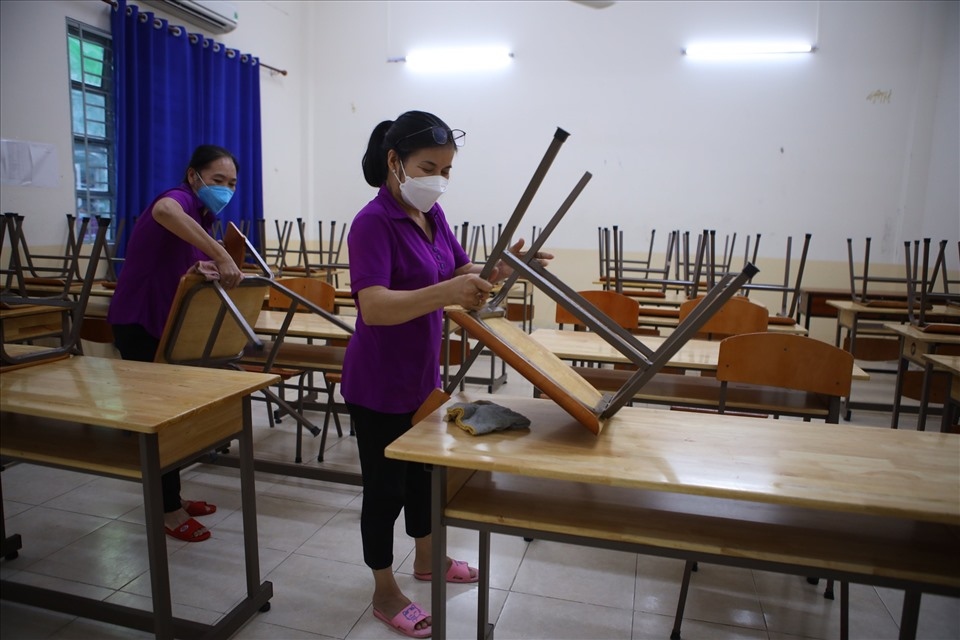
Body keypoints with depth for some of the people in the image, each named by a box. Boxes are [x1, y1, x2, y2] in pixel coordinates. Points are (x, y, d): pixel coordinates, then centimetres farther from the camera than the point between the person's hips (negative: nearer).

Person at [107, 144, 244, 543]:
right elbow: (164, 211, -47)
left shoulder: (202, 215, 9)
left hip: (165, 322, 10)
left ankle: (170, 497, 30)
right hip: (138, 323, -10)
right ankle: (168, 511, 10)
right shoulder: (180, 199, -20)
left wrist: (214, 271, -6)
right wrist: (222, 256, -51)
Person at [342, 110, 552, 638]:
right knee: (385, 485, 9)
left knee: (423, 468, 24)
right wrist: (446, 292, -46)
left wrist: (500, 269, -12)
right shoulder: (373, 222, -22)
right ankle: (385, 594, 31)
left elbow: (462, 270, 8)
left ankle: (426, 558, 48)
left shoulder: (431, 215, 2)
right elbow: (374, 306, -33)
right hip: (379, 382, -8)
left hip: (422, 373, 8)